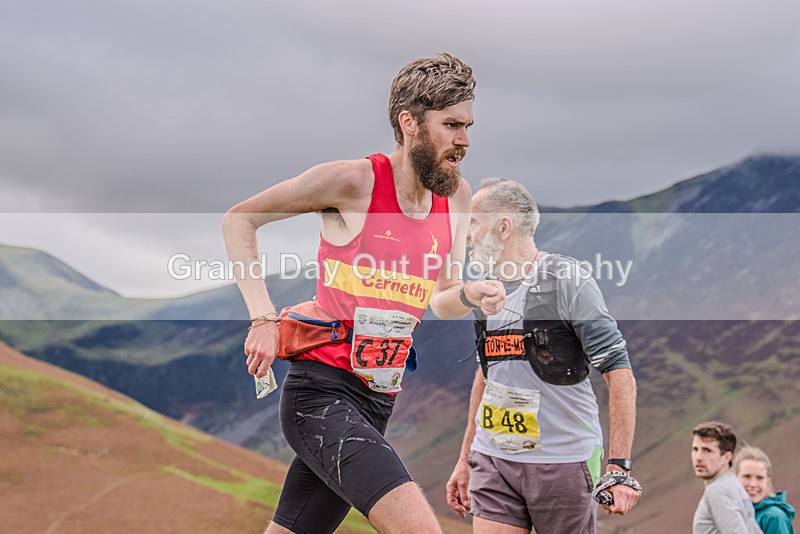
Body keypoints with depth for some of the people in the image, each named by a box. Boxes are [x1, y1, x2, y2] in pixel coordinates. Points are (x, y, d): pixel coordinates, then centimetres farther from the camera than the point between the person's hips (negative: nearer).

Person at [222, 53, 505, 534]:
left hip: (378, 403, 7)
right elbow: (238, 219, -2)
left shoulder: (456, 195, 8)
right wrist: (264, 317, -12)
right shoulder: (355, 180, -11)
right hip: (322, 391, -7)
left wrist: (470, 295, -6)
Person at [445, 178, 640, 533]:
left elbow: (620, 375, -13)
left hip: (564, 461, -5)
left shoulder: (567, 281, -9)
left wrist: (620, 467, -19)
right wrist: (464, 461, 22)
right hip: (493, 459, 5)